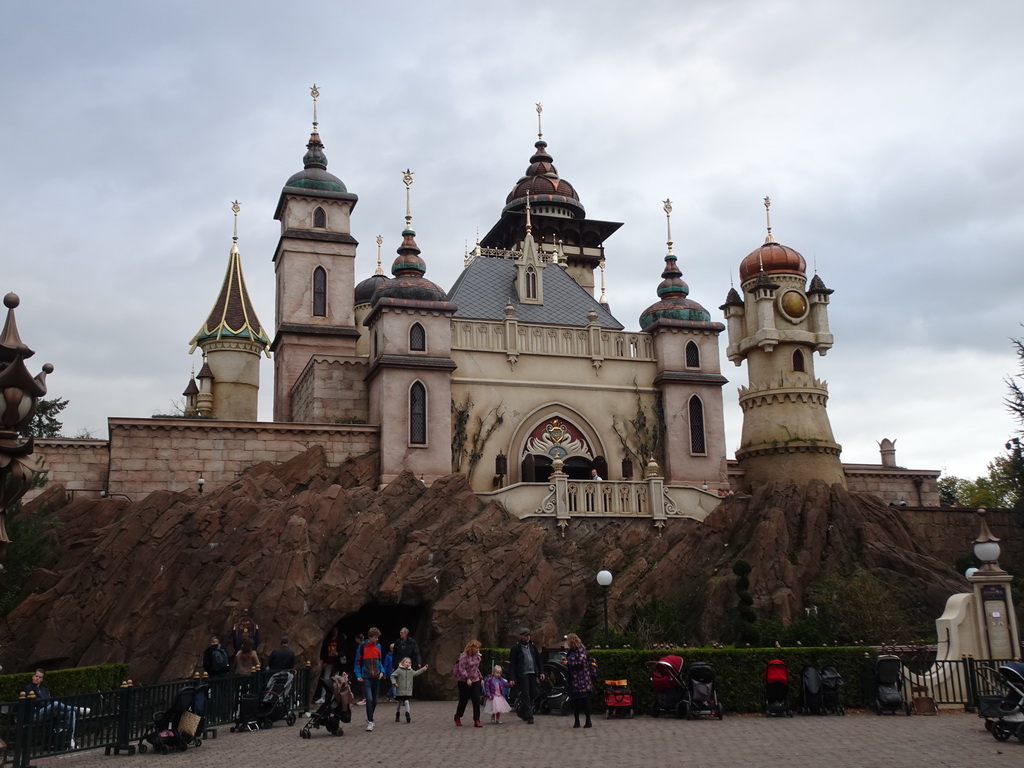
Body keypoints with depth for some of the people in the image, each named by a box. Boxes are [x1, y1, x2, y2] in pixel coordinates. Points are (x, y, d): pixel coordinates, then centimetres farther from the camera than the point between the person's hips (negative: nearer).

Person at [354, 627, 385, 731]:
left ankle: (369, 718, 30)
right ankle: (370, 722, -11)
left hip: (376, 677, 4)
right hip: (366, 678, -4)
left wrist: (382, 671, 2)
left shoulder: (378, 646, 5)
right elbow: (357, 662, -1)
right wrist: (358, 675, -10)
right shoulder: (362, 647, -6)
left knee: (374, 700, 10)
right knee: (369, 699, -16)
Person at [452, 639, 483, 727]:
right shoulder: (464, 656, -15)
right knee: (463, 700, 6)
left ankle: (476, 720, -3)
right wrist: (467, 678, -25)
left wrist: (480, 677, 15)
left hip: (475, 681, 6)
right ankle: (457, 717, 30)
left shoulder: (477, 656, 7)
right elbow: (461, 668, -20)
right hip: (464, 682, -6)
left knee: (476, 700, -5)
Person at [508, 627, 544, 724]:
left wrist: (541, 672, 6)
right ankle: (529, 717, -1)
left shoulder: (533, 647, 13)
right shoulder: (516, 648, -3)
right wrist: (512, 678, -12)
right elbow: (512, 664, -6)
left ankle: (521, 712, 29)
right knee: (526, 696, -5)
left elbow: (538, 660, 18)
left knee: (533, 695, 10)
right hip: (522, 675, -6)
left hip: (532, 674, 6)